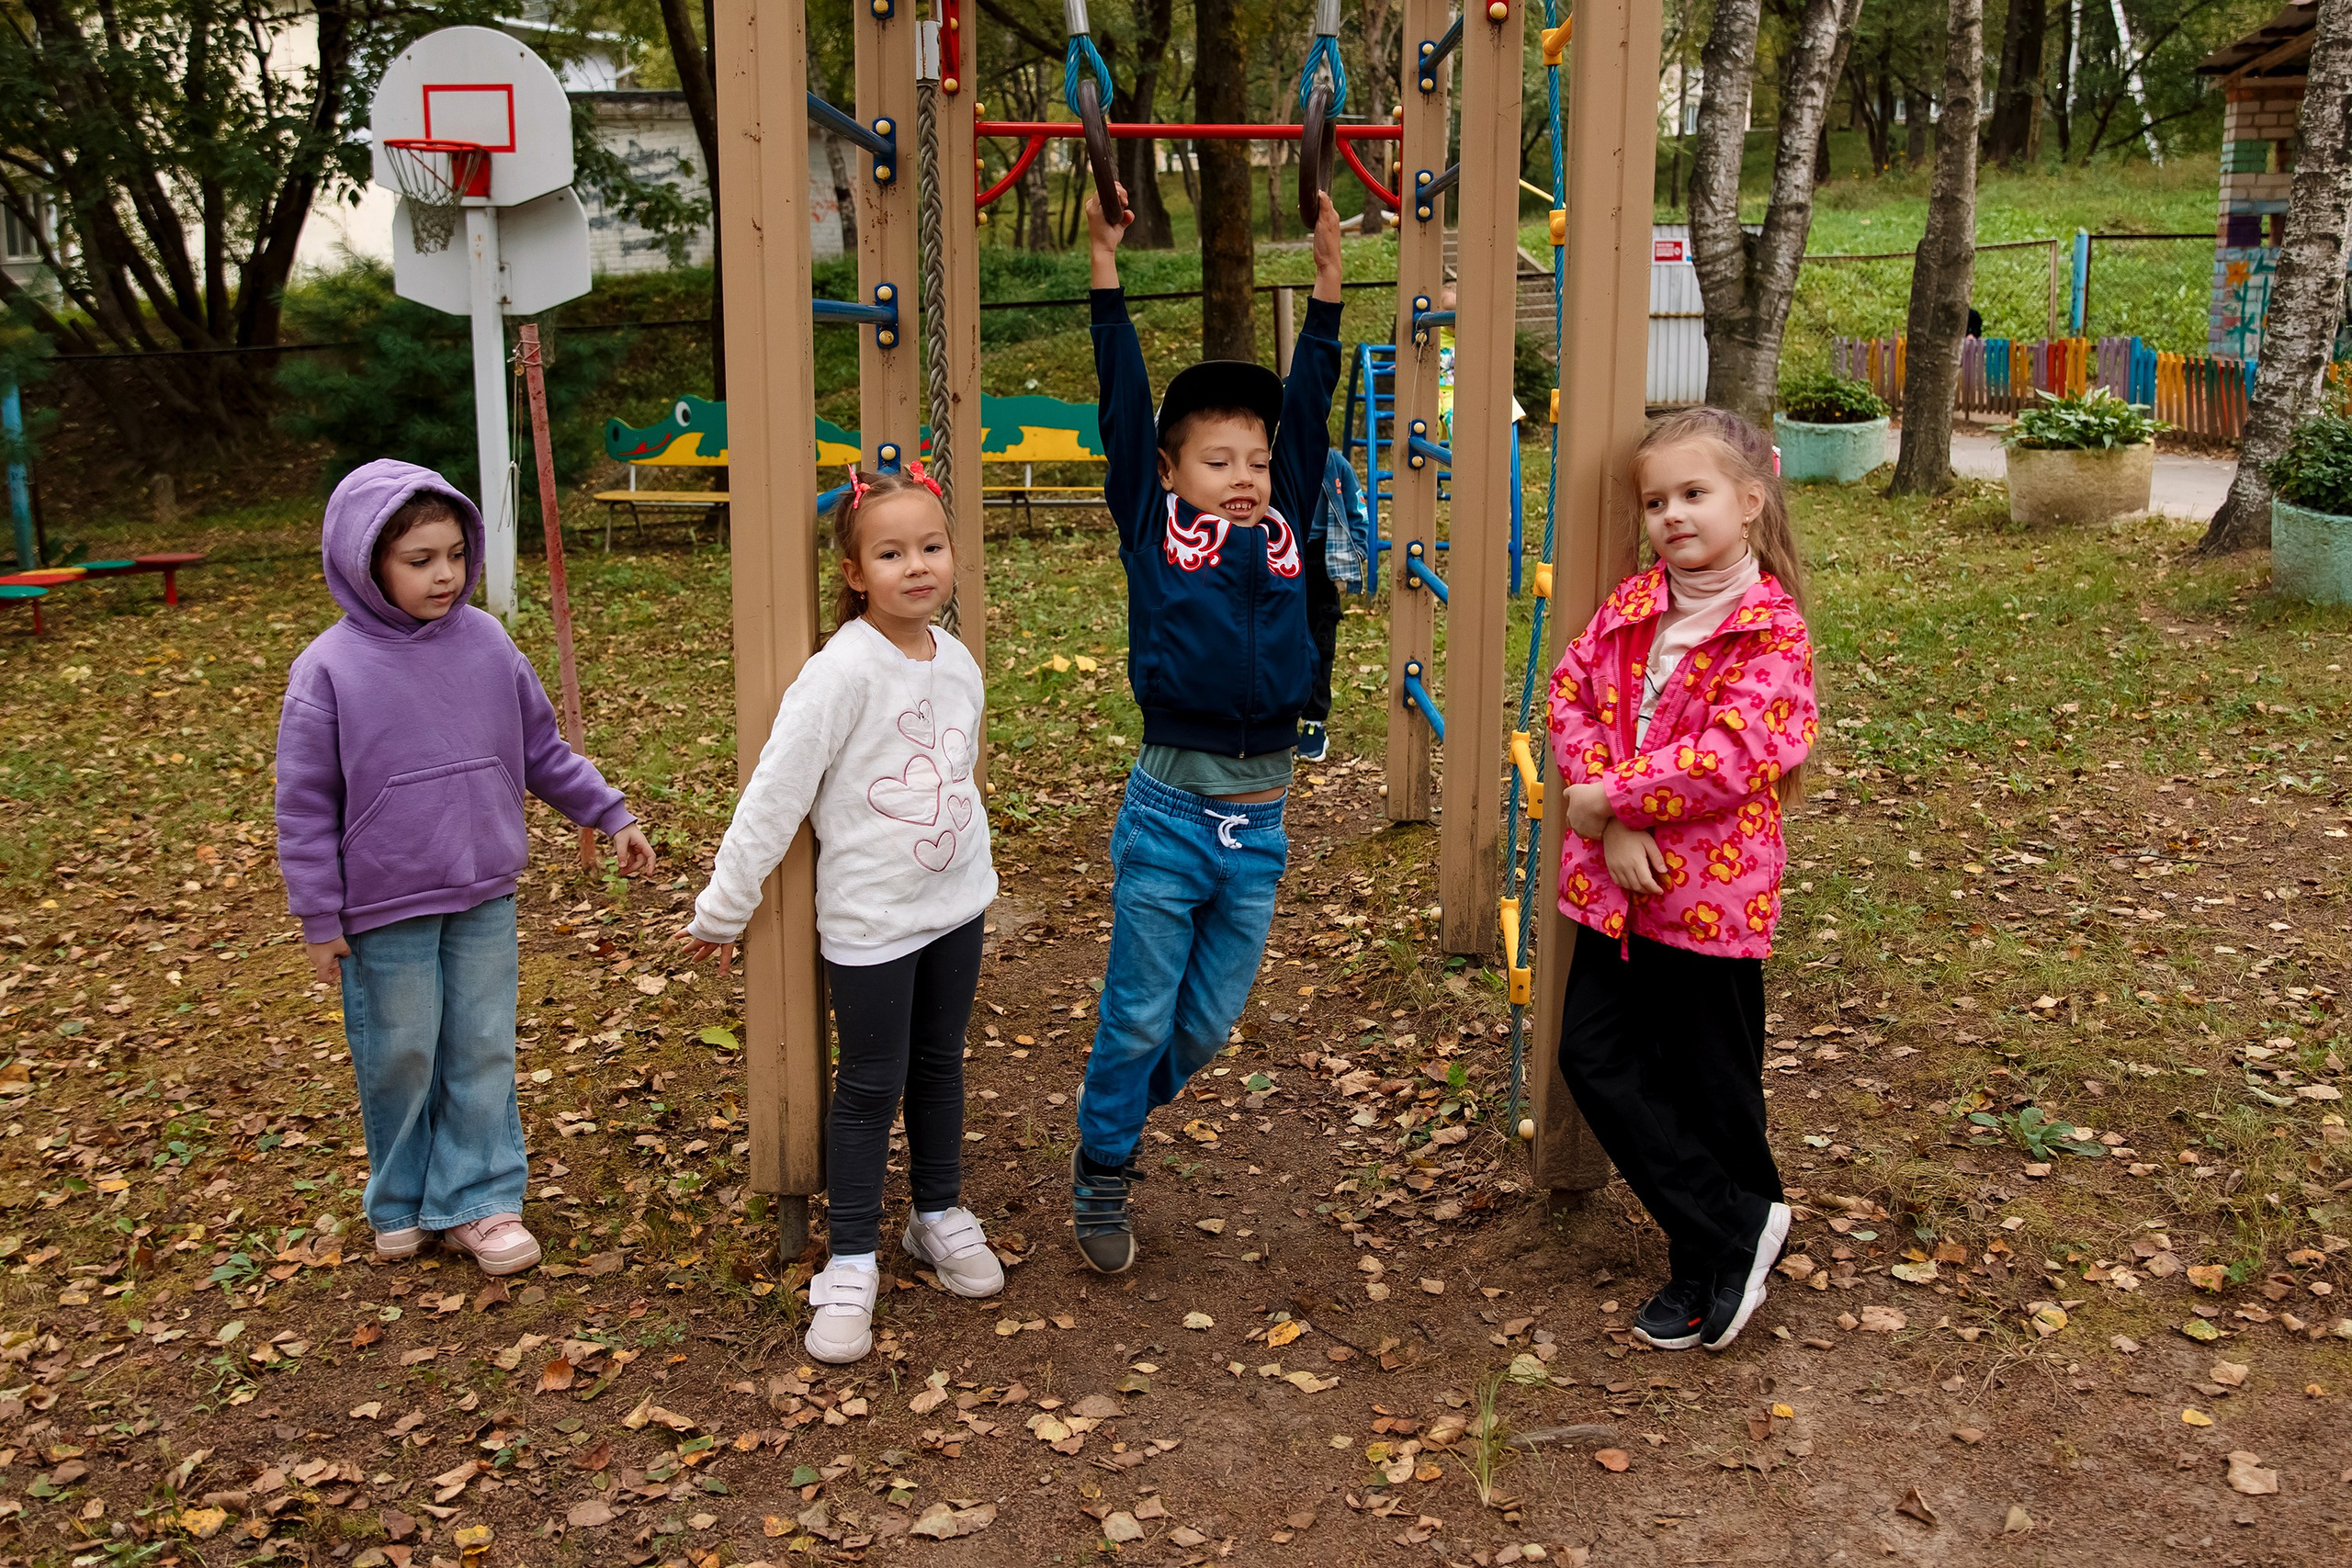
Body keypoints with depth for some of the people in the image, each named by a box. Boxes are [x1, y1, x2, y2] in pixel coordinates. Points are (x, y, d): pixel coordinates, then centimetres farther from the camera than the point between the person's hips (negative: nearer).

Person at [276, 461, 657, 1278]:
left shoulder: (486, 643, -2)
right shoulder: (329, 669, -12)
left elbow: (543, 749, 10)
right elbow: (305, 805, -7)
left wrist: (612, 816, 10)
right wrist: (319, 919, -5)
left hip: (485, 902, 3)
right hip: (386, 914, -3)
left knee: (483, 1054, 10)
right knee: (400, 1060, 12)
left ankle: (478, 1199, 24)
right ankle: (402, 1202, 32)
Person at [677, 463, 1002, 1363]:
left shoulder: (958, 664, 1)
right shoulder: (842, 672, -20)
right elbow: (776, 791, -17)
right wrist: (726, 905, -13)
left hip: (957, 905, 6)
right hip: (869, 919, -6)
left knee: (941, 1065, 19)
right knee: (870, 1087, 4)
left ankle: (940, 1215, 37)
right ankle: (851, 1263, 18)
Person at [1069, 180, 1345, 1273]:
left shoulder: (1283, 527, 6)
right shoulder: (1152, 527, -2)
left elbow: (1306, 405, 8)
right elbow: (1124, 403, -4)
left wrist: (1327, 277, 8)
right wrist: (1106, 264, -5)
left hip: (1259, 821, 4)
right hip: (1169, 813, -4)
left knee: (1210, 1019, 15)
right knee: (1139, 1012, 8)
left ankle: (1123, 1112, 41)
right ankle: (1100, 1174, 27)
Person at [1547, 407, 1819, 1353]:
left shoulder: (1771, 630, -13)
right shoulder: (1632, 605, 5)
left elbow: (1730, 758, -24)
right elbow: (1570, 695, -2)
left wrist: (1608, 799, -19)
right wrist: (1611, 831, -15)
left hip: (1712, 891, -6)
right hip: (1617, 883, 6)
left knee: (1711, 1085, 7)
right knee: (1594, 1053, 5)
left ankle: (1707, 1265, 24)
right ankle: (1739, 1227, 15)